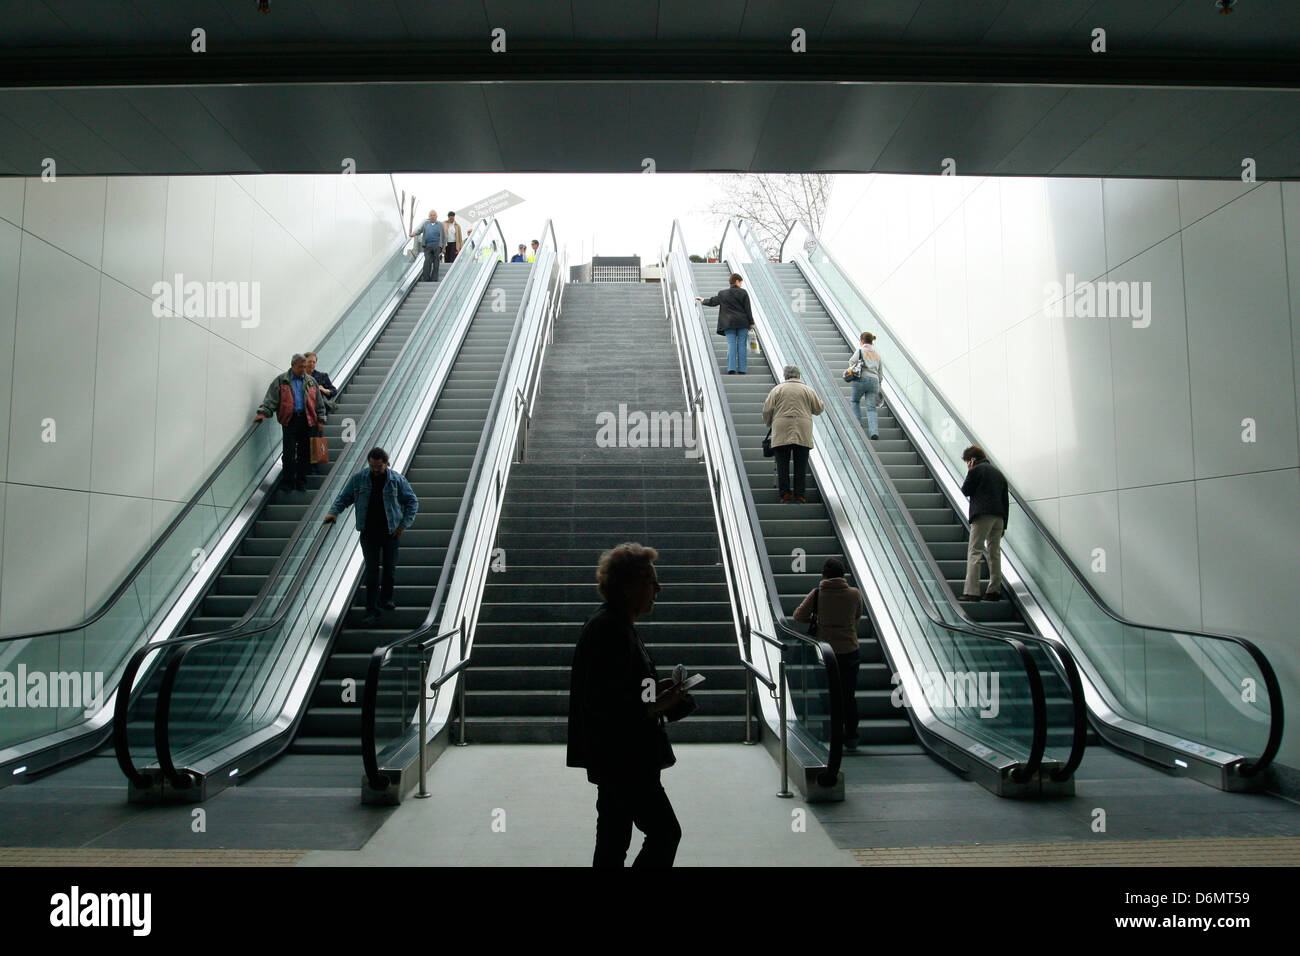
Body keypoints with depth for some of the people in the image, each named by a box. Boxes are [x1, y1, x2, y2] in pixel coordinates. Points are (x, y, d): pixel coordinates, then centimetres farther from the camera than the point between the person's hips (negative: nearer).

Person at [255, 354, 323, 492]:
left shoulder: (311, 381, 13)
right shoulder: (281, 381, 5)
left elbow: (319, 403, 16)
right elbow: (271, 399, 0)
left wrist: (320, 420, 11)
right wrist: (263, 413, -12)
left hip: (307, 420, 3)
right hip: (289, 420, -2)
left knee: (304, 453, 5)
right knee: (289, 453, -4)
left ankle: (301, 481, 15)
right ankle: (288, 481, 7)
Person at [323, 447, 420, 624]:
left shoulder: (397, 480, -4)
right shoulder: (359, 479, 0)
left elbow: (412, 502, 4)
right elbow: (344, 497, 9)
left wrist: (404, 524, -4)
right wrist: (334, 512, -9)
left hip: (391, 532, 0)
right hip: (368, 532, 0)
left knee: (390, 568, 9)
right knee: (371, 571, -1)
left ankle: (386, 599, 32)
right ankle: (371, 610, 3)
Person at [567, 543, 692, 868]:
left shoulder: (618, 624, 11)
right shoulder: (608, 629, -21)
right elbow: (603, 703, -26)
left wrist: (658, 691, 8)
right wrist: (656, 705, -18)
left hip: (619, 757, 10)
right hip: (622, 758, -10)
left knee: (613, 841, 17)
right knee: (665, 832, -2)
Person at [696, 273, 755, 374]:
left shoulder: (723, 293, 5)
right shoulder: (743, 293, 0)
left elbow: (712, 301, 14)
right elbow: (748, 309, -1)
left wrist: (703, 300, 33)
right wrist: (751, 322, 5)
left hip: (729, 323, 1)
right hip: (742, 323, -1)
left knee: (731, 345, -1)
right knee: (741, 345, 2)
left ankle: (731, 368, -10)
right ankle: (741, 369, -1)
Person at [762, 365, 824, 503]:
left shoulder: (777, 389, 6)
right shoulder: (807, 390, 9)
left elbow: (767, 410, 3)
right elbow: (819, 409, 13)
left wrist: (768, 423, 21)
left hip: (781, 433, 0)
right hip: (803, 434, 1)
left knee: (782, 465, 3)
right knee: (801, 466, 4)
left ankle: (785, 494, -1)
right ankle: (799, 495, 1)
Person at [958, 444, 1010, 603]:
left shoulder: (976, 470, -1)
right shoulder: (999, 474, 21)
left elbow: (965, 490, 3)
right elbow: (1005, 501, 20)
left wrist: (969, 472, 11)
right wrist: (1003, 525, 20)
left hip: (982, 515, -7)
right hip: (999, 517, 7)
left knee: (974, 552, -9)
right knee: (994, 553, 10)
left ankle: (971, 591, -15)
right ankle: (995, 590, 10)